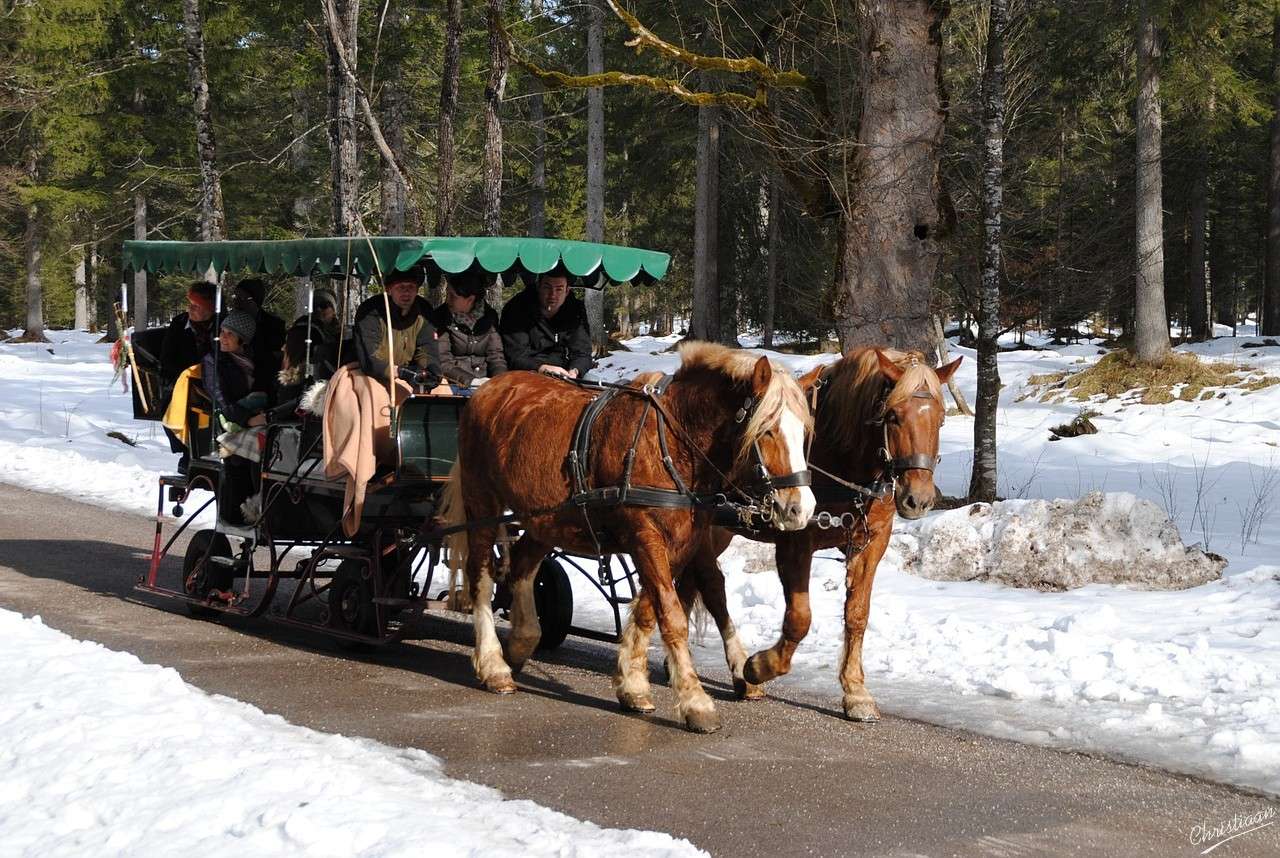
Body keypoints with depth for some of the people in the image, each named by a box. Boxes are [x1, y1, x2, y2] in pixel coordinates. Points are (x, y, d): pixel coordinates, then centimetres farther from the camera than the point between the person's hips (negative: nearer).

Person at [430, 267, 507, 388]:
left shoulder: (489, 316, 8)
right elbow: (443, 363, -10)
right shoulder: (440, 317, -2)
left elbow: (496, 356, 8)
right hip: (454, 386, -3)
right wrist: (471, 381, -23)